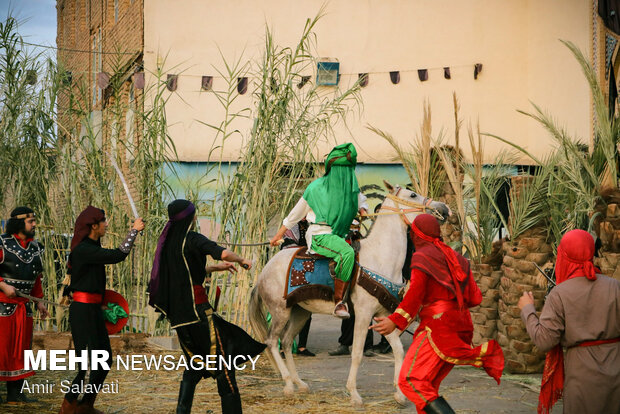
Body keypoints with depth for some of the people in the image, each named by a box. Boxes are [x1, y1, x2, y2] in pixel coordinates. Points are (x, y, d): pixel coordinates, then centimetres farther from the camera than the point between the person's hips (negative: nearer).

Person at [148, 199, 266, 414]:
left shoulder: (167, 241, 13)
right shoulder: (192, 239, -11)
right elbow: (223, 253, -27)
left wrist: (214, 268, 27)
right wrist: (242, 260, -8)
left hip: (177, 313, 8)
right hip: (196, 308, -8)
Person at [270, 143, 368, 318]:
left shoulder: (353, 188, 12)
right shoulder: (316, 188, 1)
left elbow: (361, 203, 31)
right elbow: (295, 214, 12)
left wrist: (363, 210, 4)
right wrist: (278, 235, 20)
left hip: (340, 236, 7)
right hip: (319, 236, -7)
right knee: (347, 253, -33)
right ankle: (339, 302, -33)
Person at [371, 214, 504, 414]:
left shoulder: (422, 257, -2)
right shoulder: (456, 258, 18)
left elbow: (415, 294, -15)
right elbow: (474, 298, 16)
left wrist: (395, 321, -17)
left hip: (440, 326, -8)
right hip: (462, 327, 8)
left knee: (410, 380, -16)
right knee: (428, 383, 14)